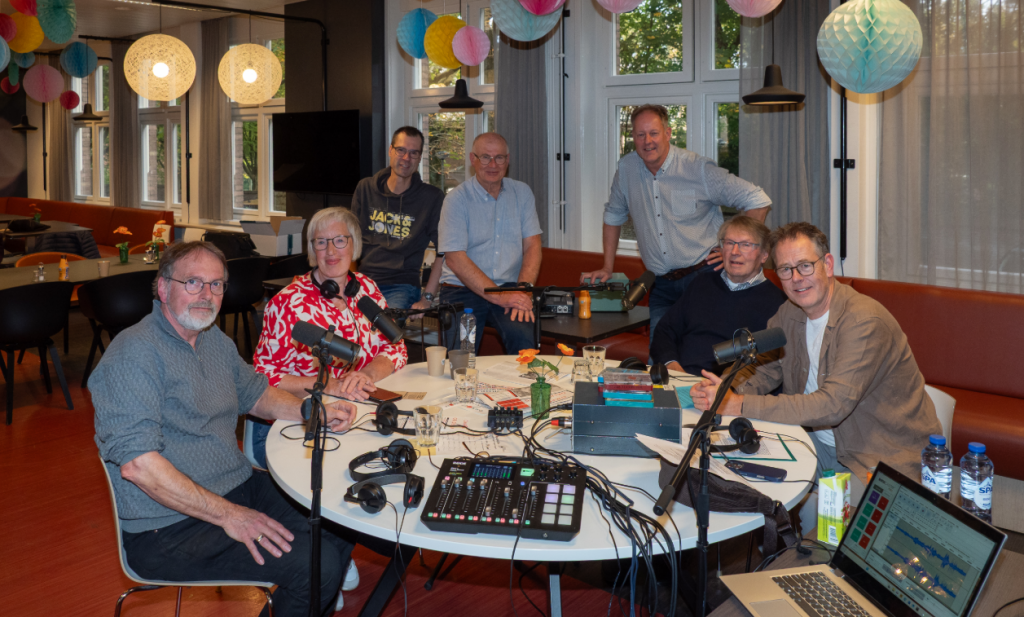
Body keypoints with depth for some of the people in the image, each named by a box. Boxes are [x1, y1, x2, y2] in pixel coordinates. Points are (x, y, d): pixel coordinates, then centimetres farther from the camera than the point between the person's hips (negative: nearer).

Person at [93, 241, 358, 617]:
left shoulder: (215, 340, 11)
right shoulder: (134, 355, -19)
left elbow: (255, 393, 25)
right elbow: (137, 463, -27)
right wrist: (227, 515, -25)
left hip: (239, 488, 9)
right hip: (169, 527, -9)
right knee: (315, 565, -22)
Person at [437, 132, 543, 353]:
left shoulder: (522, 192, 11)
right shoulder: (456, 199, -2)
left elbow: (532, 245, 5)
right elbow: (455, 259, -10)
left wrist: (524, 290, -13)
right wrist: (499, 296, -17)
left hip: (510, 287, 3)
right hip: (462, 291, -2)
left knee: (524, 337, -27)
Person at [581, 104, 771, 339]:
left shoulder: (699, 169, -6)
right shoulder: (626, 168, 6)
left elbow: (758, 201, -2)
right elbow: (613, 215, 21)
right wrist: (607, 268, 19)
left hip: (703, 277, -3)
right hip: (661, 285, 4)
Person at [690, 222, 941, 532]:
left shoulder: (866, 321, -25)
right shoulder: (788, 314, 2)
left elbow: (832, 405, -32)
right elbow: (762, 372, 9)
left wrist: (739, 405, -33)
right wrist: (721, 392, -16)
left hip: (887, 457, -7)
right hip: (822, 441, 8)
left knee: (812, 512, -29)